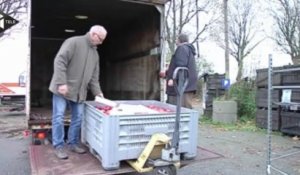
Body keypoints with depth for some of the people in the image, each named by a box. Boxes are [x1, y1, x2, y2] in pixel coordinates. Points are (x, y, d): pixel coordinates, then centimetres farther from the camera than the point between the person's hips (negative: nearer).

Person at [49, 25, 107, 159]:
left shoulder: (95, 53, 14)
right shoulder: (73, 42, -9)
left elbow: (94, 77, 14)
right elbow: (59, 61, -17)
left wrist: (98, 93, 4)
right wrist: (61, 83, -23)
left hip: (79, 91, 7)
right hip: (62, 88, -7)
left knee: (78, 118, 8)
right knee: (59, 117, -1)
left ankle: (73, 143, 22)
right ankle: (58, 147, 9)